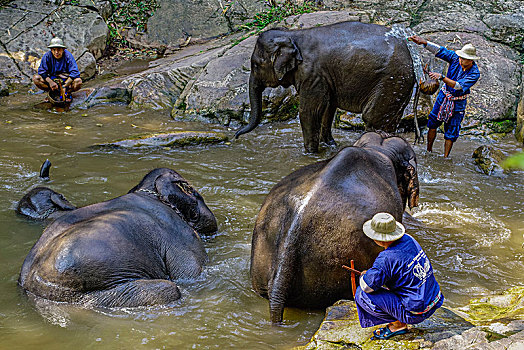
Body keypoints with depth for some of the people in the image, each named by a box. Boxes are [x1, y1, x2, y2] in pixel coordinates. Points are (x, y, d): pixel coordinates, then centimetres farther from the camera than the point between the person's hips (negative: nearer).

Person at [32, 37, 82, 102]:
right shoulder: (47, 56, -12)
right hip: (51, 79, 2)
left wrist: (65, 85, -32)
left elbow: (74, 72, -22)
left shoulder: (68, 56, -17)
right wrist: (50, 82, -30)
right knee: (36, 78, -23)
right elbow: (42, 71, -14)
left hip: (66, 80, -2)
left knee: (78, 82, -32)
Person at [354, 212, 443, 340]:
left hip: (416, 313, -9)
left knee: (362, 294, -9)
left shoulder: (386, 258, -26)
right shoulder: (408, 239, 0)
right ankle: (399, 320, 19)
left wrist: (364, 276, 5)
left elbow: (367, 285, -19)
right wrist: (372, 272, 17)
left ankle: (398, 325, 1)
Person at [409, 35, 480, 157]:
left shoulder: (475, 74, -27)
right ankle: (429, 150, 27)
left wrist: (442, 77, -45)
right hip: (444, 96, 3)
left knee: (451, 132, 4)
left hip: (458, 103, -3)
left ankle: (445, 157, 18)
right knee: (432, 124, 8)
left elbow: (459, 86, -36)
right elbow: (439, 50, -18)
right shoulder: (455, 58, -17)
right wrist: (423, 42, -32)